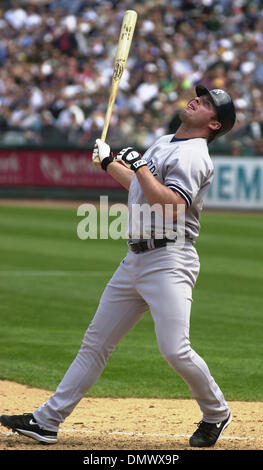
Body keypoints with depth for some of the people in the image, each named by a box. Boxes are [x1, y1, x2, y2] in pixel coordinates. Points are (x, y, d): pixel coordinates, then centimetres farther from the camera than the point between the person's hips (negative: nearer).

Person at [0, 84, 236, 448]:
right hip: (135, 260, 9)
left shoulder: (192, 156, -11)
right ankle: (47, 421, 11)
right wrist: (108, 163, 35)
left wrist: (139, 166, -20)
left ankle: (216, 413, 8)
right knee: (95, 343, 9)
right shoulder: (164, 144, 18)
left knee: (174, 349, -17)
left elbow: (172, 207, -25)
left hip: (169, 261, -9)